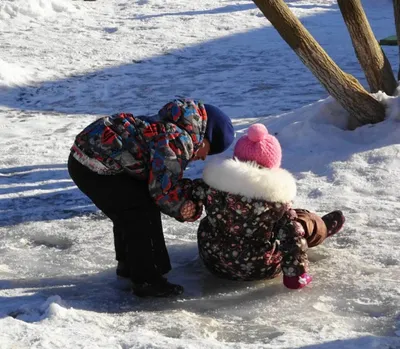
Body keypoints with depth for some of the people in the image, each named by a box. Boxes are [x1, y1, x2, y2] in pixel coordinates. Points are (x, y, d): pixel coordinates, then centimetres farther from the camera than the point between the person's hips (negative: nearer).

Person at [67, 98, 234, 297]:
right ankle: (146, 280, -1)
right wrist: (190, 210, -2)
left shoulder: (169, 130, 15)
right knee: (142, 211, -8)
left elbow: (160, 181, 15)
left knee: (128, 211, 24)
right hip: (93, 166, -11)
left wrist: (194, 191, 1)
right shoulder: (178, 139, -18)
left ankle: (128, 264, 40)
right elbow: (163, 190, -18)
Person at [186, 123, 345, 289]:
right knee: (301, 222, 14)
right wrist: (296, 274, -11)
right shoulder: (276, 194, -20)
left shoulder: (214, 180, -14)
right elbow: (292, 237, -17)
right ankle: (322, 228, 47)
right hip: (257, 269, -5)